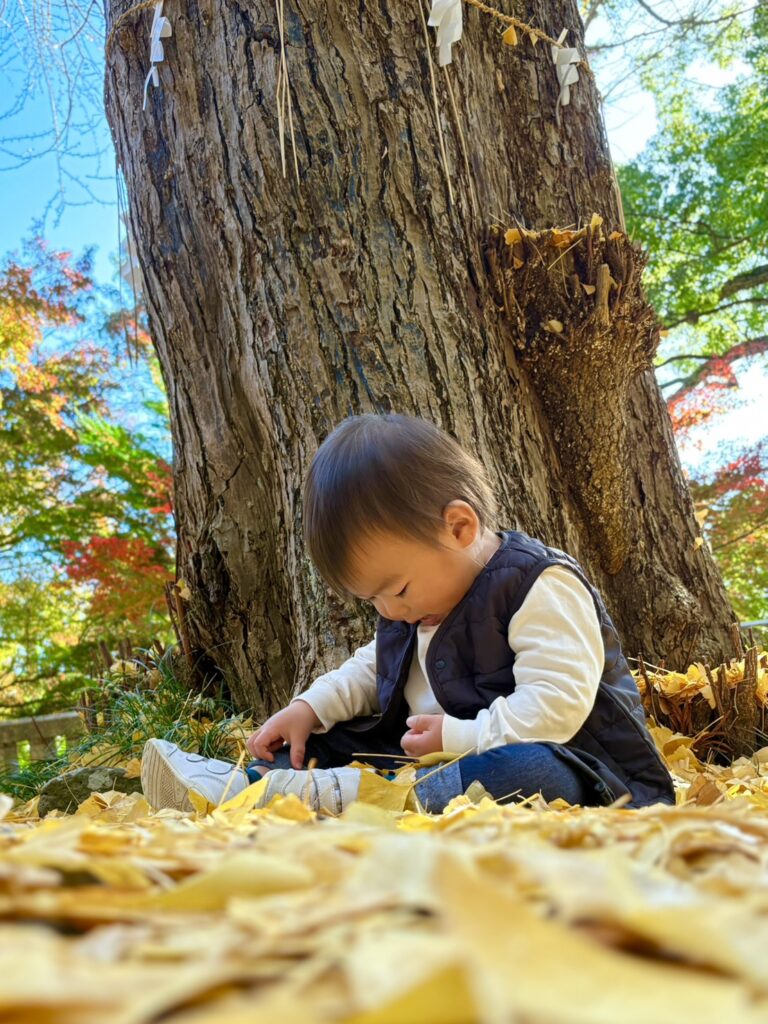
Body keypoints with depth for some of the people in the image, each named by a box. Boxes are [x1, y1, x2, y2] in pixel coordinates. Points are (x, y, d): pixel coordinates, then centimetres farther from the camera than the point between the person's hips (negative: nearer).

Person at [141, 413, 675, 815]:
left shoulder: (538, 586, -20)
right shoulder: (414, 601, 8)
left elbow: (555, 703, -28)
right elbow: (373, 668, 20)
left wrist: (459, 736, -25)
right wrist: (310, 708, 5)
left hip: (562, 763, -8)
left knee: (531, 771, -41)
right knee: (335, 740, 5)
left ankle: (336, 796, -42)